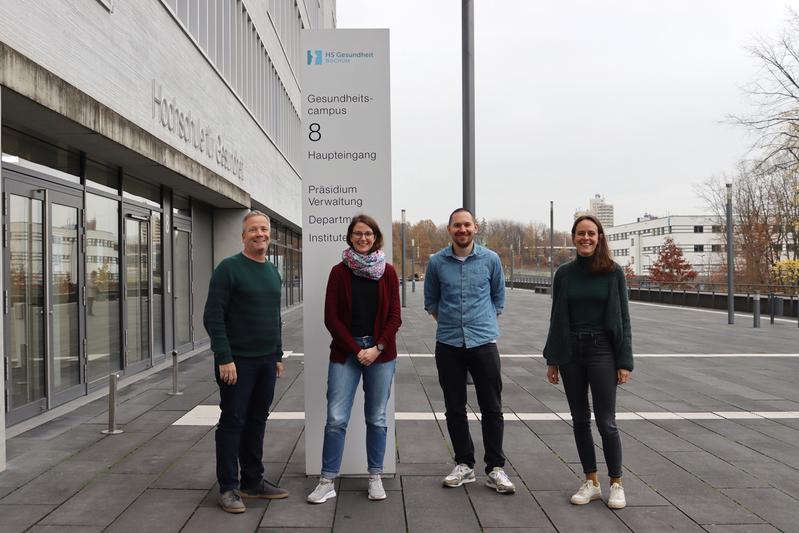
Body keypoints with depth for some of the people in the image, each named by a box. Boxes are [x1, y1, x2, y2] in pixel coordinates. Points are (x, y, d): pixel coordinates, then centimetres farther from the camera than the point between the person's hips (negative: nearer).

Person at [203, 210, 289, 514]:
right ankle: (228, 488, 12)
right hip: (237, 362, -7)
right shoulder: (229, 268, -9)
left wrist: (278, 355, 17)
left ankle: (253, 482, 24)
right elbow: (213, 317, -14)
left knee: (257, 422, 13)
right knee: (232, 422, 2)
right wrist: (224, 358, -19)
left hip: (267, 362, 7)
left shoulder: (273, 272, 13)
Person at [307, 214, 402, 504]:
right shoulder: (339, 271, 1)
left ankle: (375, 478, 20)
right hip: (345, 351, -1)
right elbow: (331, 317, -2)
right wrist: (356, 349, -9)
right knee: (336, 418, -3)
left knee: (377, 418, 8)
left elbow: (394, 316, 3)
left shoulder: (388, 272, 4)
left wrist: (378, 347, -9)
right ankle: (327, 481, 7)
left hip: (380, 352, 1)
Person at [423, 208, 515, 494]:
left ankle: (495, 468, 14)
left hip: (484, 342, -1)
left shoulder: (491, 259, 0)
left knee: (492, 408, 2)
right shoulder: (437, 262, 1)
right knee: (455, 409, 9)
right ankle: (464, 465, 23)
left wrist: (484, 323, 10)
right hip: (448, 344, 1)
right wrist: (449, 323, 11)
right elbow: (430, 301, 15)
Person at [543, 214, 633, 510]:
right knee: (580, 421, 9)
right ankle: (591, 483, 21)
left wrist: (625, 361, -6)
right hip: (570, 352, 3)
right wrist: (552, 359, 6)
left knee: (605, 421, -1)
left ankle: (616, 484, 15)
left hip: (602, 351, -3)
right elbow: (556, 319, 8)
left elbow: (622, 318, -1)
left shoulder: (613, 272, -2)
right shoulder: (564, 274, 5)